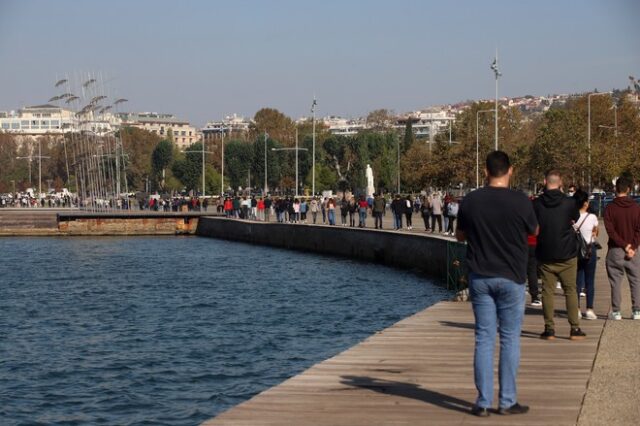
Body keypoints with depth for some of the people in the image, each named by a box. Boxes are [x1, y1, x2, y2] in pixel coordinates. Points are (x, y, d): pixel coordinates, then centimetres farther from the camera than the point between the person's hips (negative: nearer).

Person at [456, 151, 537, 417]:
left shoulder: (470, 201, -3)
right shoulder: (520, 202, -11)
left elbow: (460, 235, 10)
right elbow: (534, 231, 7)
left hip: (479, 278, 2)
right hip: (511, 278, -2)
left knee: (484, 339, 6)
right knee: (510, 339, 6)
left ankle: (483, 402, 6)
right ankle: (507, 402, 8)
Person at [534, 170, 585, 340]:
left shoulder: (536, 204, -6)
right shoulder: (569, 203, -8)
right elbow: (575, 219, 10)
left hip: (544, 256, 1)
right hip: (567, 255, -1)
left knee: (547, 291, 6)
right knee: (570, 290, 7)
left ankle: (549, 329, 5)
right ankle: (575, 329, 7)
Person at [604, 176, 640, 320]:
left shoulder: (610, 208, -5)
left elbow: (611, 231, -11)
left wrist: (625, 246, -9)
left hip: (615, 250, -1)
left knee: (616, 281, 4)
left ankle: (616, 312, 3)